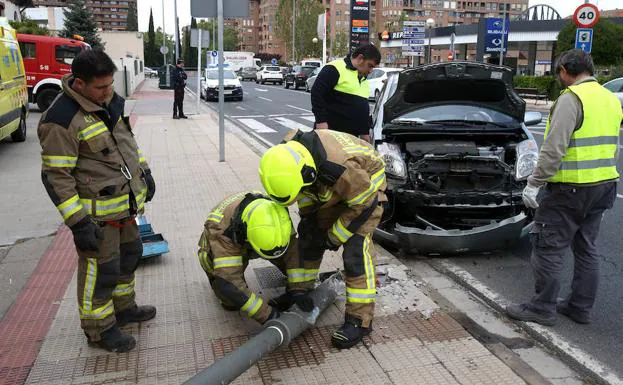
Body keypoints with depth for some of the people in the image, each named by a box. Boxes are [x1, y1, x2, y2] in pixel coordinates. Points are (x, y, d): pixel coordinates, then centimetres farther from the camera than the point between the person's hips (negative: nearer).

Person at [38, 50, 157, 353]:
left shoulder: (108, 100, 3)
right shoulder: (62, 120, -24)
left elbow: (127, 139, 19)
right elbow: (55, 176, -21)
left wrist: (144, 171, 20)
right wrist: (78, 222, -23)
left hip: (125, 203, 9)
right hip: (96, 211, -9)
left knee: (129, 255, 23)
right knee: (101, 270, 4)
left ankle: (123, 308, 44)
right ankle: (99, 329, 24)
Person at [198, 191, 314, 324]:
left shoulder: (274, 211, -32)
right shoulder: (220, 228, -44)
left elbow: (293, 249, -24)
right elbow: (229, 280, -45)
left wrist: (298, 289, -30)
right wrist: (266, 314, -42)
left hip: (245, 247, 4)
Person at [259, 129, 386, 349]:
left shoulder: (343, 168, -44)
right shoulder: (289, 153, -24)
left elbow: (362, 205, -27)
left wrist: (334, 237, -18)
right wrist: (307, 214, -1)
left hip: (365, 187, -7)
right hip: (330, 190, 7)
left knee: (355, 250, -17)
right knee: (309, 237, 10)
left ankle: (359, 320, -9)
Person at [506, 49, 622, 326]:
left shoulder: (571, 98, -16)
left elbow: (554, 149, -23)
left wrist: (534, 183, -17)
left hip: (570, 189, -9)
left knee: (548, 247, 0)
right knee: (586, 248, 16)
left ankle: (542, 308, 7)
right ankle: (580, 307, 25)